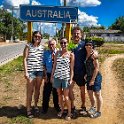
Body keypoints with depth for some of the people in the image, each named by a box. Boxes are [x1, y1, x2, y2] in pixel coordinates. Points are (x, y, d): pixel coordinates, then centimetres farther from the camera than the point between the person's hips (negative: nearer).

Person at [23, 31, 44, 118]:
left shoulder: (42, 47, 7)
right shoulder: (28, 46, -3)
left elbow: (43, 60, 12)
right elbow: (25, 59, -6)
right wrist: (26, 72, -12)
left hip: (40, 71, 4)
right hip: (31, 71, -4)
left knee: (37, 89, 12)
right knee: (30, 90, -1)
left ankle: (36, 106, 29)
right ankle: (28, 109, 10)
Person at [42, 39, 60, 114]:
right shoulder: (46, 53, 3)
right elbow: (44, 64, 3)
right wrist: (45, 74, -2)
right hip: (48, 74, 1)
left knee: (56, 91, 13)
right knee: (46, 91, 3)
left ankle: (57, 106, 32)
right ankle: (45, 108, 19)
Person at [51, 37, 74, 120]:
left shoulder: (71, 54, -3)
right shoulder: (57, 53, 5)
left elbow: (72, 68, -3)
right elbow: (54, 65, 9)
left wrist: (71, 78, -9)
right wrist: (52, 75, 7)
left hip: (66, 77, -3)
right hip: (57, 76, 3)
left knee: (66, 96, 0)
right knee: (59, 94, 13)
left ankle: (69, 113, 15)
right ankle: (62, 110, 31)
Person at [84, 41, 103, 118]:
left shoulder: (94, 54, -16)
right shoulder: (87, 54, 6)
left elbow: (97, 68, -19)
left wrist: (93, 79, -19)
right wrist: (87, 75, 7)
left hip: (96, 77, -8)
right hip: (89, 77, 8)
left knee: (97, 94, 3)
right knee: (90, 93, 17)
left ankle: (99, 112, 19)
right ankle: (93, 107, 40)